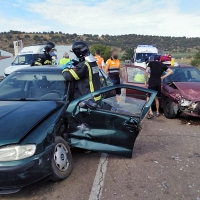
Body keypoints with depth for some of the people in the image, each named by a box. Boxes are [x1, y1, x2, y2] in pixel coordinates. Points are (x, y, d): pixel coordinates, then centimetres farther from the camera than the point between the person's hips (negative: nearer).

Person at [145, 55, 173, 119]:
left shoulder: (151, 63, 4)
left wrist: (145, 80, 1)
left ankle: (150, 113, -12)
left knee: (148, 98, 2)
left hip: (151, 82, -4)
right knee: (156, 98, 19)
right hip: (158, 83, 4)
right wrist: (163, 77, 7)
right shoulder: (162, 65, 13)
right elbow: (170, 71, 10)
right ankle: (157, 112, 27)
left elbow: (146, 72, -7)